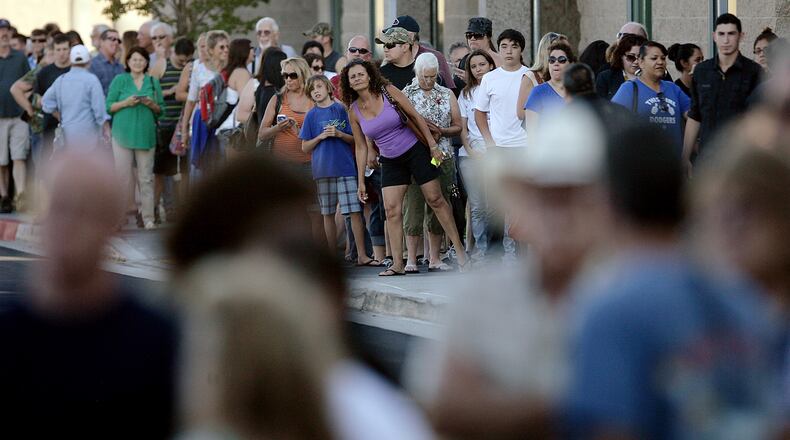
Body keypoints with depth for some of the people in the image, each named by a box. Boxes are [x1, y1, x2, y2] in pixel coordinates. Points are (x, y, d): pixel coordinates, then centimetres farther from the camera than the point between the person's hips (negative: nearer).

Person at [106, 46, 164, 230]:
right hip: (123, 133, -2)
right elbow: (109, 106, 2)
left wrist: (152, 105, -6)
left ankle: (148, 217, 2)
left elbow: (161, 109, 14)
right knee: (123, 176, -3)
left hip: (146, 134, 2)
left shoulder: (153, 82, 11)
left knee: (146, 177, 0)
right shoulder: (119, 80, 5)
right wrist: (125, 103, -13)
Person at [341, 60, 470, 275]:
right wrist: (361, 181, 4)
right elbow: (361, 147, 5)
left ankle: (460, 251, 7)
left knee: (435, 200, 0)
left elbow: (415, 116, -6)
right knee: (392, 209, -6)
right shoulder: (354, 111, -2)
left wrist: (432, 144, -10)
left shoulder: (388, 91, -11)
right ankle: (398, 264, -3)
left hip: (415, 151, -3)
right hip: (391, 161, 3)